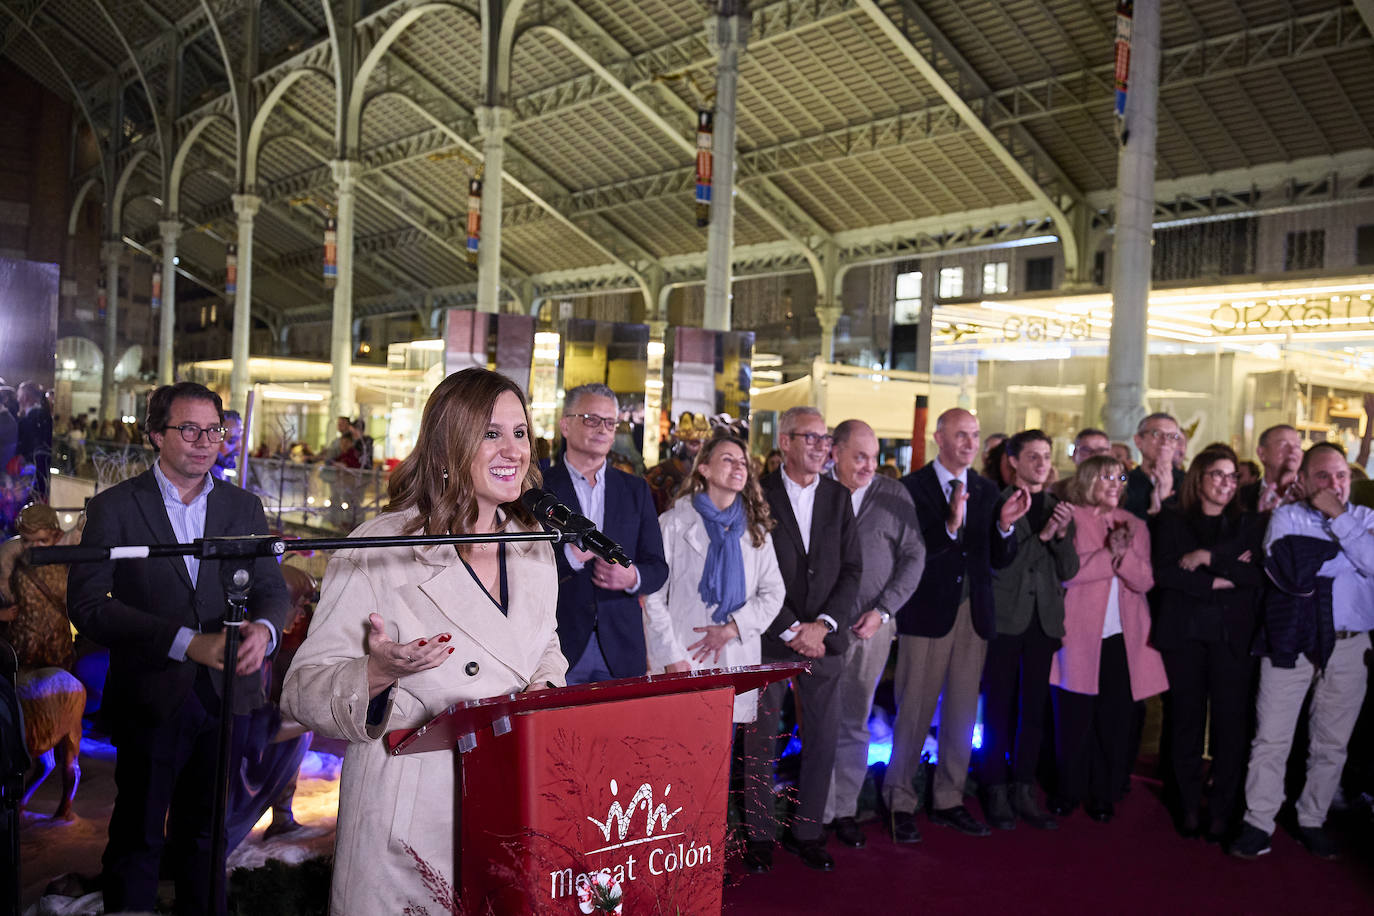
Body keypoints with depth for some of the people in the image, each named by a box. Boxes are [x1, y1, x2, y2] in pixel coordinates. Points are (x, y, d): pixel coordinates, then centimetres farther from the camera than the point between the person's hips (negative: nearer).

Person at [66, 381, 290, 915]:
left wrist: (263, 629, -21)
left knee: (205, 833, 18)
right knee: (137, 839, 10)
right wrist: (187, 643, -23)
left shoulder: (244, 508, 6)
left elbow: (271, 589, 4)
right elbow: (87, 604, -14)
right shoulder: (115, 507, -5)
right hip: (151, 699, -3)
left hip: (225, 693, 3)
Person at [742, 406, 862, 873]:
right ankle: (759, 835, 17)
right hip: (769, 637, -3)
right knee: (761, 739, 4)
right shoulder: (759, 495, -4)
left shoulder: (838, 497, 9)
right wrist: (791, 630, -10)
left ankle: (808, 831, 21)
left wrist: (822, 625, -6)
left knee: (823, 738, 7)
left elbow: (852, 569, 6)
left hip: (823, 638, 4)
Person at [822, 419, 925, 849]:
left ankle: (845, 810, 20)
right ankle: (817, 813, 11)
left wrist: (882, 610, -3)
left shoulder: (894, 495, 5)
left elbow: (914, 557, 5)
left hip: (871, 626, 2)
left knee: (855, 722, 9)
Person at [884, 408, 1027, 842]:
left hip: (974, 615, 6)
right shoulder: (912, 488, -7)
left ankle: (949, 801, 27)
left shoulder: (986, 490, 10)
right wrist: (949, 525, -29)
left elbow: (999, 560, 5)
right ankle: (901, 803, 15)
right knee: (914, 712, 1)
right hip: (928, 613, -5)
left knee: (963, 713, 13)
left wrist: (1005, 525, -13)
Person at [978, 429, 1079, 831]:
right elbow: (997, 565, -12)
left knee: (1034, 707, 9)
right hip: (1005, 617, -4)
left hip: (1044, 618, 5)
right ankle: (996, 792, 12)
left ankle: (1024, 791, 19)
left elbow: (1068, 571, 6)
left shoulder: (1059, 508, 11)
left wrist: (1062, 534, -11)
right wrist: (1041, 535, -18)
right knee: (999, 708, 2)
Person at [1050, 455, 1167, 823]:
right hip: (1079, 635, -3)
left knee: (1114, 719, 4)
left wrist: (1124, 554, -15)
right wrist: (1109, 554, -14)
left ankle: (1104, 794, 17)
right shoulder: (1070, 518, 1)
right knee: (1073, 718, 2)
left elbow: (1144, 581, 2)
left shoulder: (1134, 525, 13)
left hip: (1122, 637, 3)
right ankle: (1069, 791, 17)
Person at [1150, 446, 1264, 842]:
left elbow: (1257, 573, -3)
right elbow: (1165, 573, -5)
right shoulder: (1172, 521, 9)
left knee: (1230, 723, -3)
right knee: (1186, 721, 3)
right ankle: (1188, 807, 13)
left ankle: (1221, 810, 8)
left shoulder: (1249, 524, 13)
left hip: (1232, 634, 1)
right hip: (1184, 631, -1)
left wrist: (1209, 558, -11)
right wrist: (1218, 580, -10)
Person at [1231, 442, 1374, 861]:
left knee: (1331, 743, 11)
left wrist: (1338, 519, -11)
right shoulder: (1287, 517, 1)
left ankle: (1312, 821, 26)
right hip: (1291, 642, -2)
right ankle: (1258, 823, 9)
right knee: (1271, 738, 0)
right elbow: (1292, 576, -14)